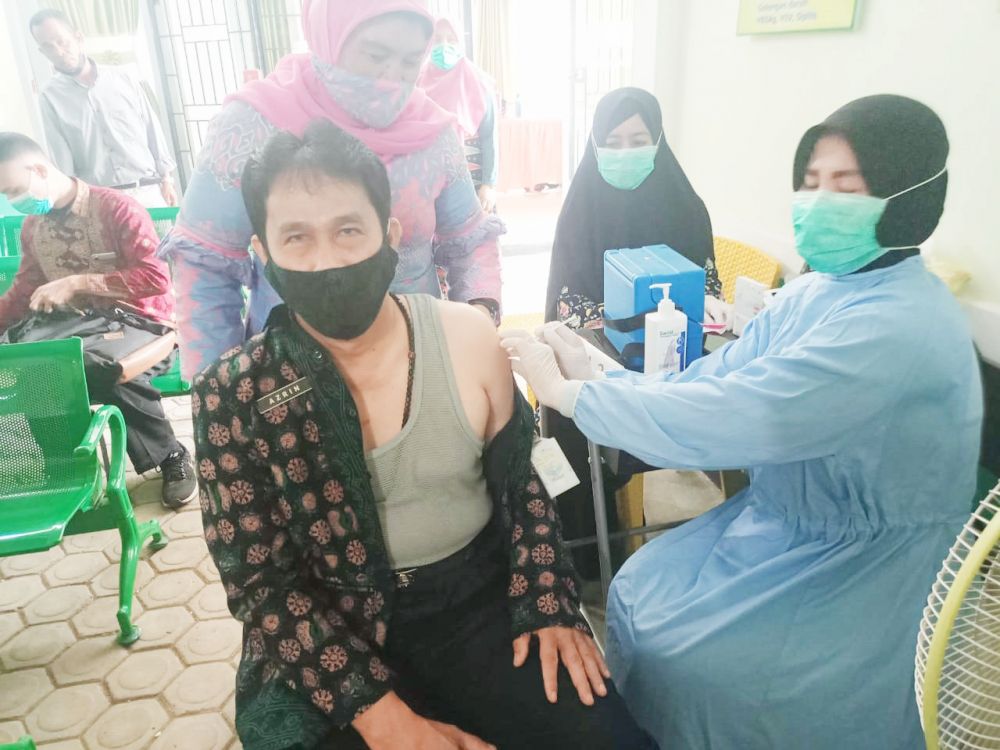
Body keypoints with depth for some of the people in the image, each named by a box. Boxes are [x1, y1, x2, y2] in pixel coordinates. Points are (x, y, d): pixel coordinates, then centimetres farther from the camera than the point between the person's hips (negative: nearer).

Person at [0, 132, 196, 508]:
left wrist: (77, 283, -19)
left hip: (134, 318, -6)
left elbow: (156, 278, -17)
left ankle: (172, 457, -16)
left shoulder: (115, 207, -9)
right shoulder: (32, 226, 14)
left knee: (98, 363, -38)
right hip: (71, 320, 6)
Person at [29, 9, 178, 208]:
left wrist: (166, 178, 5)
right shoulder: (50, 97, 4)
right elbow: (61, 159, 0)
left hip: (148, 191, 2)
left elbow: (152, 128, 10)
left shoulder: (122, 77, 9)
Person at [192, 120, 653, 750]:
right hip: (330, 638, 0)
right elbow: (260, 581, -10)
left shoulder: (467, 337, -8)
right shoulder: (233, 398, -12)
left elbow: (519, 486, 5)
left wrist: (548, 607, -4)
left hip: (481, 602, 1)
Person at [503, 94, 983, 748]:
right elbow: (715, 378, -5)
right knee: (636, 593, 2)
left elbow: (728, 416, -34)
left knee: (679, 660, -11)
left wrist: (566, 391, -27)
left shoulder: (903, 324, -28)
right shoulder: (821, 289, 1)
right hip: (788, 521, 8)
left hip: (868, 566, -7)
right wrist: (598, 379, -19)